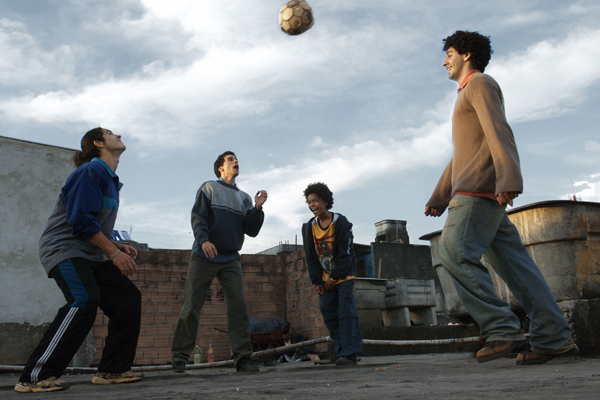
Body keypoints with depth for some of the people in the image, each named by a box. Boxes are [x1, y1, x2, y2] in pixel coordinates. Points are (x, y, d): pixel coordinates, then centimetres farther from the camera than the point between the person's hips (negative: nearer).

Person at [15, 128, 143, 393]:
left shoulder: (110, 179, 20)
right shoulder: (91, 171, -11)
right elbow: (81, 220, -20)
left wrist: (119, 247, 8)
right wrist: (114, 252, -19)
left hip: (92, 256, 10)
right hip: (65, 249, -10)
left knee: (128, 298, 1)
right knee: (84, 300, -29)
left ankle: (112, 370, 7)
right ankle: (35, 377, -24)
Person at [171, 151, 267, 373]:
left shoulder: (244, 197, 18)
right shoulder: (209, 188, 7)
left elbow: (252, 230, 11)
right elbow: (198, 217, -5)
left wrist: (258, 208, -4)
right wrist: (204, 240, -23)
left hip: (231, 260, 3)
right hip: (204, 257, -3)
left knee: (238, 305, -8)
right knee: (191, 306, -3)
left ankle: (242, 357, -5)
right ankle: (180, 357, 4)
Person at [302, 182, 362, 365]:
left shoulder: (340, 222, -12)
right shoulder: (309, 227, 1)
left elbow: (345, 253, -13)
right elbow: (311, 256, 4)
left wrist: (334, 277, -14)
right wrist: (316, 281, -2)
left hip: (343, 274, -5)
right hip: (325, 276, 5)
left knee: (346, 311, -12)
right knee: (327, 310, 0)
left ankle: (350, 352, -13)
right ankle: (342, 350, 9)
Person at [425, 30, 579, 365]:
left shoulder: (481, 84, 3)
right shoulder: (468, 95, 32)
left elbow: (499, 131, -15)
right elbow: (461, 155, 33)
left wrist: (508, 178, -29)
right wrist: (439, 198, 31)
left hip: (481, 188, -10)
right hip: (471, 192, 10)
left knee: (455, 251, -20)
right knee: (514, 262, 2)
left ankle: (502, 328, -22)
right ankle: (554, 338, 0)